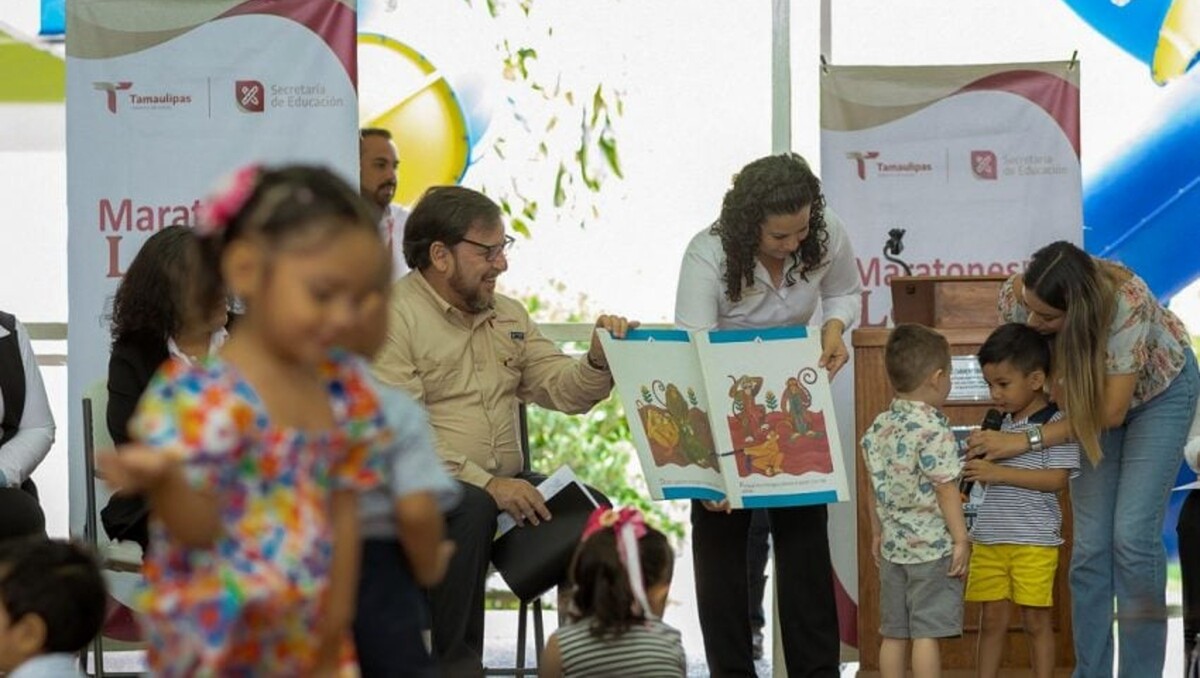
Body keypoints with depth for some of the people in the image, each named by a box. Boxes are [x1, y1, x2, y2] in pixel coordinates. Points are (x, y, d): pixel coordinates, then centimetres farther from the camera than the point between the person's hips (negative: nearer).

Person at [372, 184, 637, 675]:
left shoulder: (508, 316, 19)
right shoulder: (394, 317, -7)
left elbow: (566, 392, 13)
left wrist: (600, 359, -9)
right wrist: (485, 483, -24)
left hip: (505, 484, 7)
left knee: (592, 507, -18)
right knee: (473, 508, -37)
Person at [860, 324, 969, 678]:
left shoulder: (877, 428, 7)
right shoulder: (934, 429, -15)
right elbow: (945, 488, -16)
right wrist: (961, 539, -12)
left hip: (893, 544, 7)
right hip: (933, 546, -7)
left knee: (894, 632, 10)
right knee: (927, 632, -5)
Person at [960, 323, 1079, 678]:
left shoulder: (1056, 423, -9)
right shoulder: (1001, 423, 13)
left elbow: (1057, 479, -17)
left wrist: (998, 473, -21)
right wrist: (978, 466, -1)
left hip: (1034, 541, -6)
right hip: (989, 538, 6)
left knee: (1036, 620, 1)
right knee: (991, 620, 8)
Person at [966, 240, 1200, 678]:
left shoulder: (1126, 304, -40)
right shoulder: (1016, 297, -28)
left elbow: (1112, 411, -32)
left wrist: (1028, 440, -34)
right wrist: (997, 435, -24)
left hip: (1159, 389, -4)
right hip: (1093, 394, 4)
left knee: (1133, 536, -13)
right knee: (1090, 544, -2)